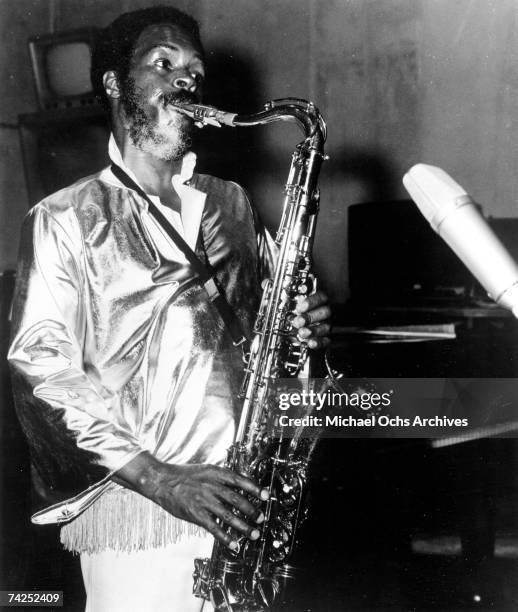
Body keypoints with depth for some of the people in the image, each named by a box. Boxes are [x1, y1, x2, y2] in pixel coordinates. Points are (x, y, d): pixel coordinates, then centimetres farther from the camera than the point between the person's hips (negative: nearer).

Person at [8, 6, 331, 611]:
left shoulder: (229, 204, 12)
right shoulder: (64, 220, -3)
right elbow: (41, 369, -11)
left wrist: (302, 324, -4)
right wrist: (162, 479, -20)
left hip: (249, 508, 5)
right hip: (136, 518, -4)